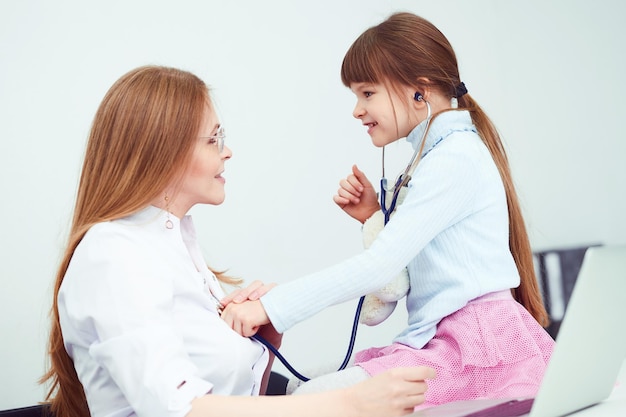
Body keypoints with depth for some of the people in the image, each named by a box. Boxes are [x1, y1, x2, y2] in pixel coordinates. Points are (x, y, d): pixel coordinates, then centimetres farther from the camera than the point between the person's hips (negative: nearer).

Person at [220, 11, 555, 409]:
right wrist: (375, 215, 7)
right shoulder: (439, 153, 18)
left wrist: (271, 307, -20)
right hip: (442, 341, 10)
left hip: (479, 347, -10)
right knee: (301, 386, -2)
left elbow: (380, 265, -20)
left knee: (314, 399, -24)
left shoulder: (456, 157, -13)